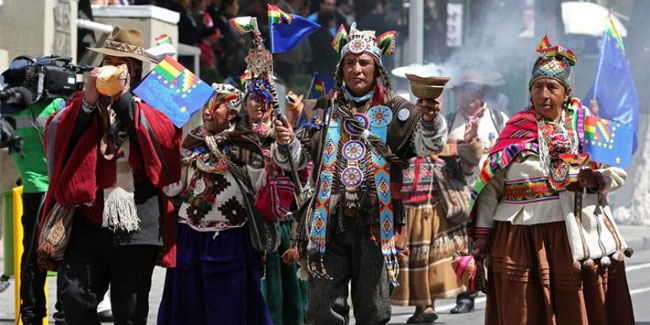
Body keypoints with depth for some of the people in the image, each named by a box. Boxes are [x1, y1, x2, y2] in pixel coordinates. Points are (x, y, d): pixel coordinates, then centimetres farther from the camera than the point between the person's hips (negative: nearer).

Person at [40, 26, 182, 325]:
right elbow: (55, 138, 1)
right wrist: (88, 101, -9)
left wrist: (124, 96, -11)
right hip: (88, 217, 1)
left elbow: (166, 138, -9)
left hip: (136, 221, -1)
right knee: (73, 294, -14)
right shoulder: (82, 102, 16)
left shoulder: (149, 102, 10)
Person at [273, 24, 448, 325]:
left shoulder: (394, 110, 3)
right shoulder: (322, 109, 10)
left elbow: (429, 143, -10)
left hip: (375, 223, -1)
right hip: (328, 223, 1)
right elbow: (297, 158, 10)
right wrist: (286, 143, -12)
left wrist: (430, 120, -32)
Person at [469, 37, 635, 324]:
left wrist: (597, 179, -13)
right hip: (521, 238, 0)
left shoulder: (586, 127, 8)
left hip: (579, 233, 0)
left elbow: (618, 172, 8)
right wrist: (483, 232, 1)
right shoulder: (515, 131, 6)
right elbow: (490, 185, 5)